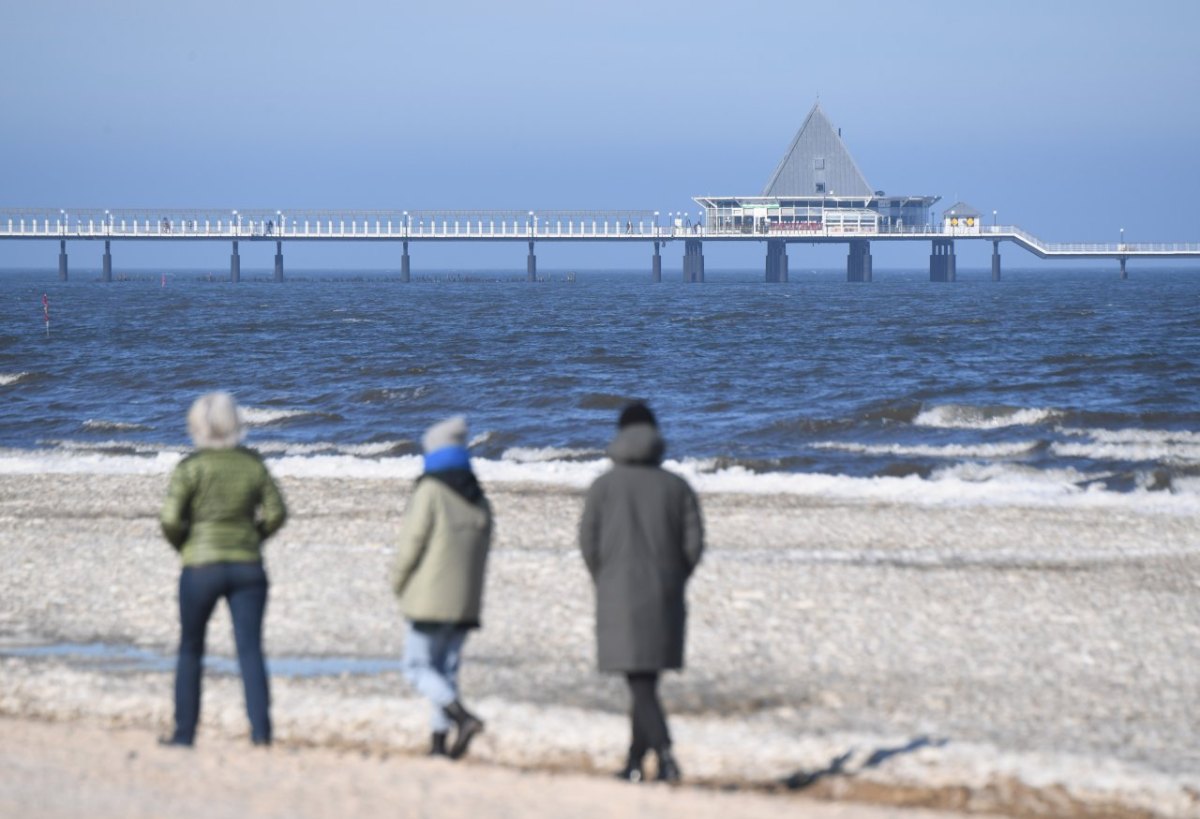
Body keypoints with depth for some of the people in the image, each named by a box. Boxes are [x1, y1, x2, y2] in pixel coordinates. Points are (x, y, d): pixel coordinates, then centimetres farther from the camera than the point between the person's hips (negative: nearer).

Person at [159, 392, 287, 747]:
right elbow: (276, 513, 4)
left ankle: (184, 731, 14)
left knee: (190, 650, 11)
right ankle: (261, 729, -9)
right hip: (248, 567, 3)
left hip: (202, 567, -2)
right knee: (251, 649, 1)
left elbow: (171, 519, -15)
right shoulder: (253, 464, 3)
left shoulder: (191, 467, -9)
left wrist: (182, 545, 4)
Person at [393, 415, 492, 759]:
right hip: (466, 599, 7)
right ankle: (439, 741, 8)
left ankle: (464, 717, -20)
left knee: (417, 665, -2)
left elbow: (412, 540, -13)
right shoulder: (478, 499, 10)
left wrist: (398, 581, 1)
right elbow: (482, 548, 10)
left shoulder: (430, 491, -11)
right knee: (446, 668, 11)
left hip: (431, 597, -7)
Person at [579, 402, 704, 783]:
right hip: (663, 601, 3)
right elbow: (693, 542, -1)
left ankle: (665, 752, -25)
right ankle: (634, 762, 18)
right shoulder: (676, 486, 3)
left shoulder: (604, 485, -2)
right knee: (645, 681, 15)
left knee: (640, 683, -6)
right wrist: (672, 582, 13)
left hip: (619, 597, -3)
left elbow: (588, 540, -3)